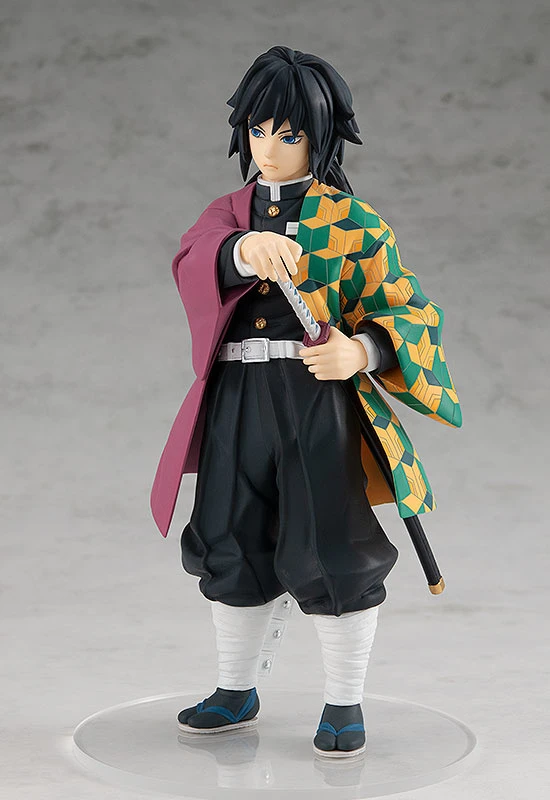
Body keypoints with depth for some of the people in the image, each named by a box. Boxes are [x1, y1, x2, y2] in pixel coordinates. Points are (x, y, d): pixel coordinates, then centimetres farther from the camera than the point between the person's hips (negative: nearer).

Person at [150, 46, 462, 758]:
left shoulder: (353, 223, 0)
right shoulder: (228, 214, 11)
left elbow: (408, 310, -5)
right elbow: (196, 261, -12)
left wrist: (361, 352, -27)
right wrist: (245, 248, -36)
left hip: (319, 401, -4)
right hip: (237, 401, 4)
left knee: (331, 552, -2)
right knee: (231, 545, 12)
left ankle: (344, 704, 16)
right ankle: (236, 692, 31)